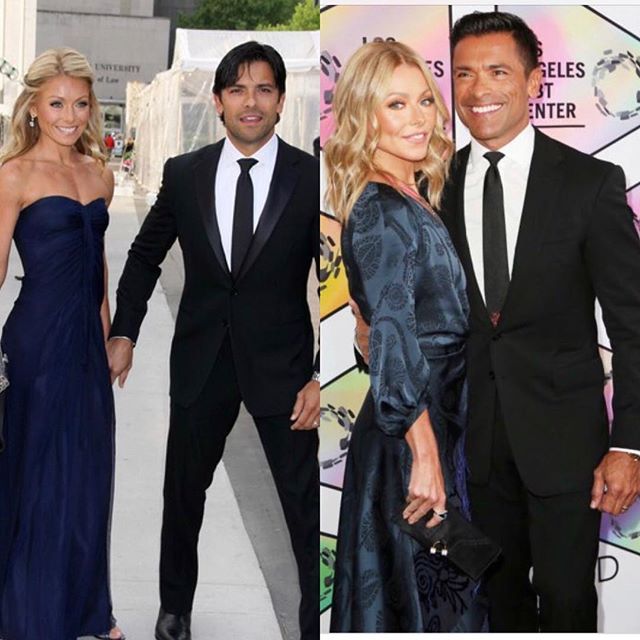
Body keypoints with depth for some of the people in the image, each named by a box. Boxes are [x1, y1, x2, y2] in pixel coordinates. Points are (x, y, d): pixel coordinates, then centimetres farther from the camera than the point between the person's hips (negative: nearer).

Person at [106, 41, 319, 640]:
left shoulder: (310, 178, -9)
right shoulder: (183, 174, -2)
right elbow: (145, 254, 13)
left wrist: (322, 377, -13)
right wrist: (123, 332, 8)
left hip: (280, 363, -3)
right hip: (200, 360, 3)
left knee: (306, 503, 0)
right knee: (183, 491, 19)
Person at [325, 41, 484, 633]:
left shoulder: (412, 200, 11)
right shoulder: (382, 212, -18)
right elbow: (392, 339, -27)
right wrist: (425, 455, -31)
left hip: (438, 415, 9)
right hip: (414, 431, -9)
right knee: (422, 592, 1)